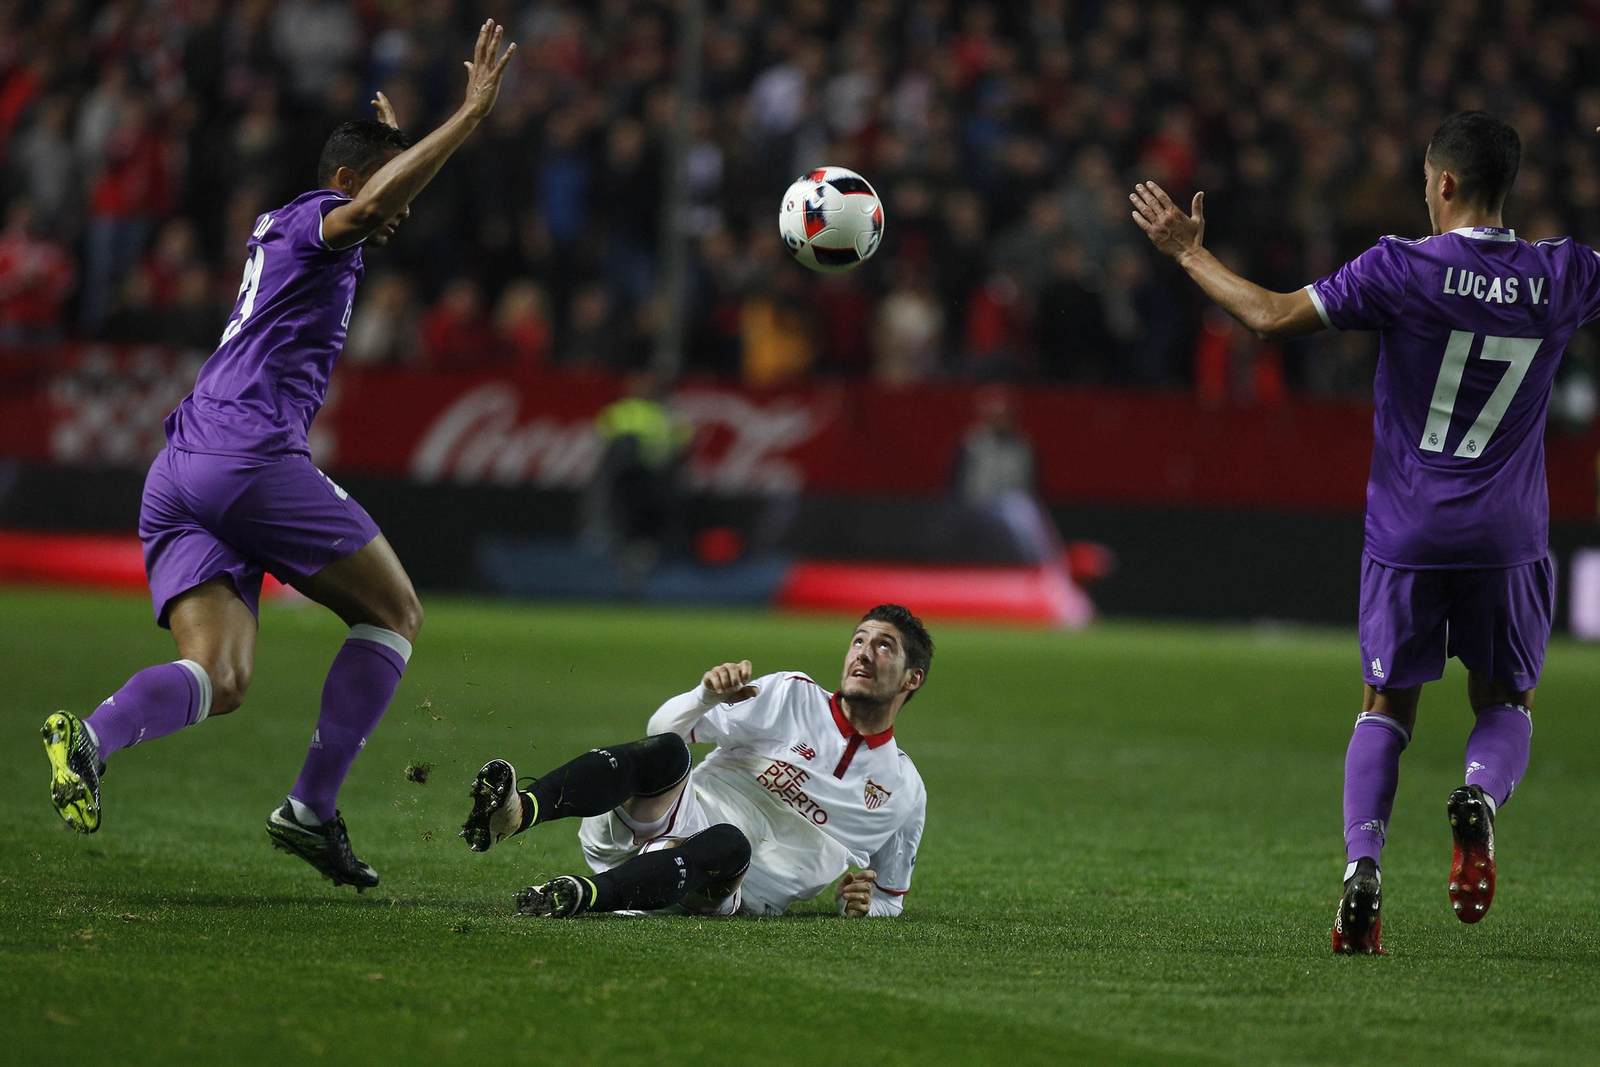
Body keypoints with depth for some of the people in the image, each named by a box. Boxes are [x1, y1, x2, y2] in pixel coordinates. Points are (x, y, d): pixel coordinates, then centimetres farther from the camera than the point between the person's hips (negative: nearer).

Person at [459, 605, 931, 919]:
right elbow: (663, 728, 4)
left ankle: (587, 895, -59)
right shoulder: (792, 696, 12)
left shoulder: (905, 793, 16)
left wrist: (862, 902, 1)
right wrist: (709, 695, -19)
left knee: (730, 842, -39)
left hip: (724, 894, 0)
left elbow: (889, 898, 27)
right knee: (666, 751, -34)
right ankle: (513, 812, -58)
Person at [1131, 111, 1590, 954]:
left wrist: (1190, 255, 3)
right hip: (1507, 536, 1)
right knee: (1506, 700, 15)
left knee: (1387, 704, 11)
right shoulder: (1563, 276, -3)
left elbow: (1274, 317, -10)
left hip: (1406, 530, -1)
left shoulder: (1401, 269, -11)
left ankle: (1362, 869, -5)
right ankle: (1480, 796, -17)